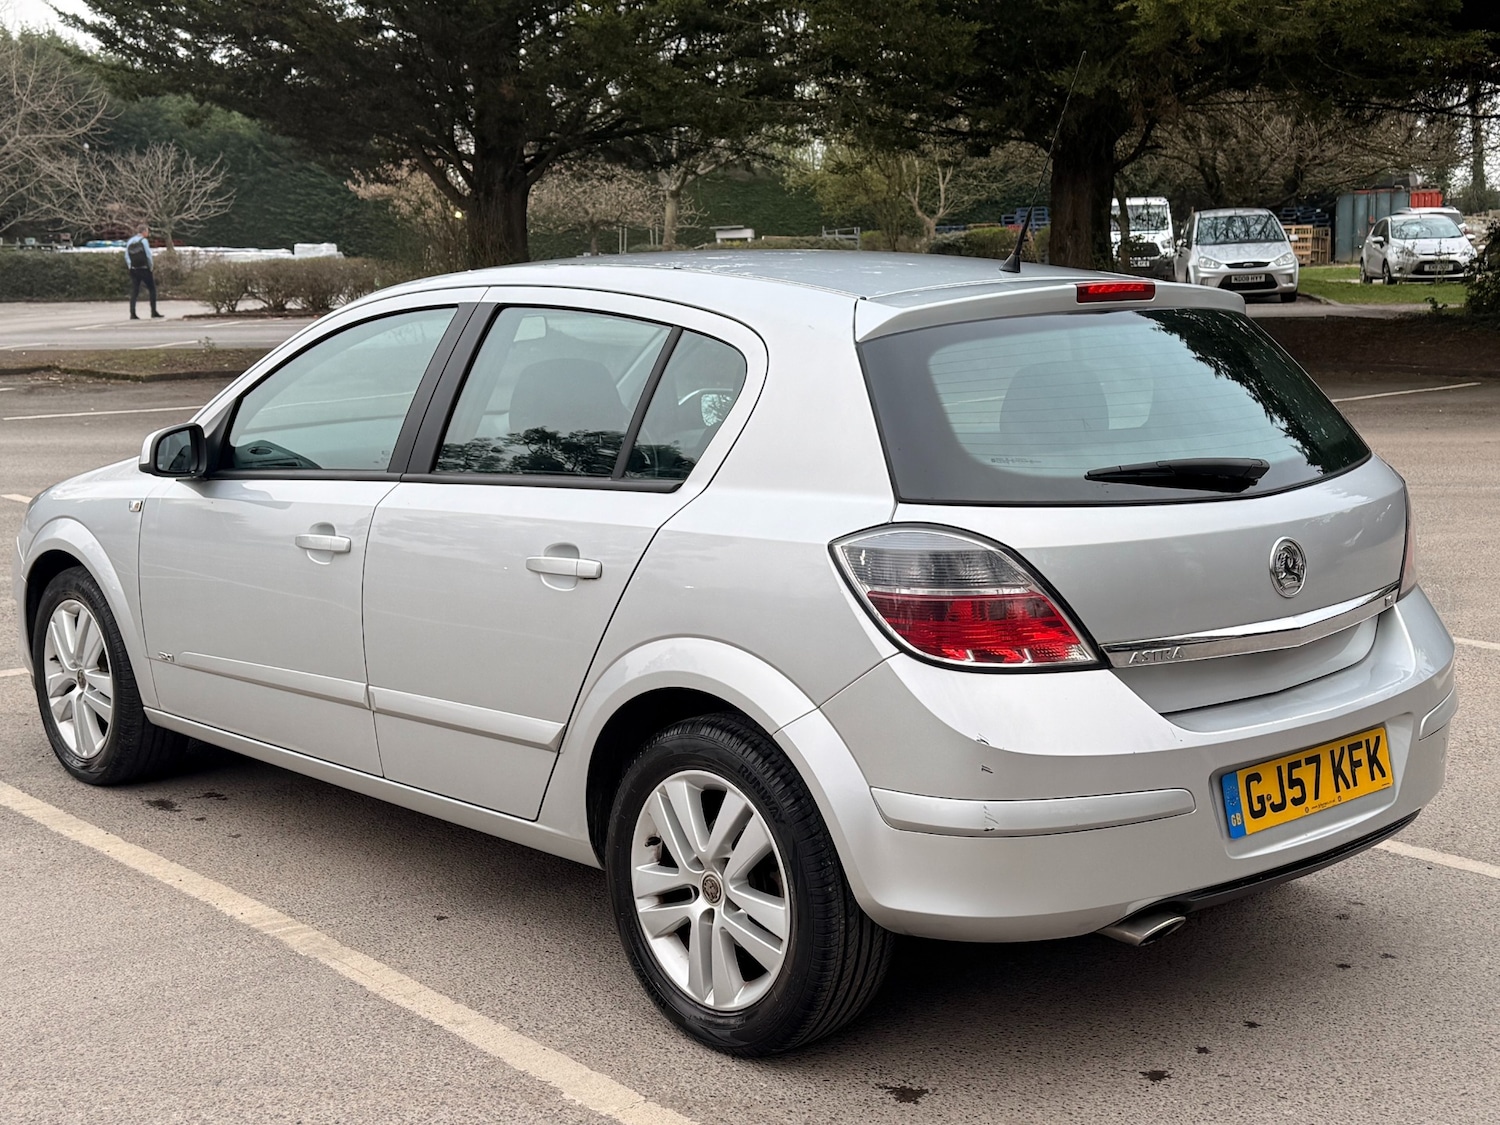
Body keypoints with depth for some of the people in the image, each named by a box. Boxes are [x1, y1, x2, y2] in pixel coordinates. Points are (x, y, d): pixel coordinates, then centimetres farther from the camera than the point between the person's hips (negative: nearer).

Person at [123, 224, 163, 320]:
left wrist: (130, 266, 12)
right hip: (144, 269, -5)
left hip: (133, 270, 5)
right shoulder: (144, 241, -8)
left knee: (134, 291, 5)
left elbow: (127, 257, 8)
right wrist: (150, 267, 0)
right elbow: (148, 255, -11)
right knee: (152, 289, 6)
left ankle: (132, 314, -2)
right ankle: (154, 313, 4)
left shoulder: (129, 242, 9)